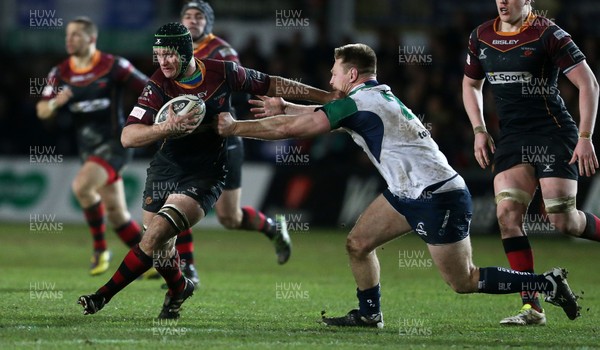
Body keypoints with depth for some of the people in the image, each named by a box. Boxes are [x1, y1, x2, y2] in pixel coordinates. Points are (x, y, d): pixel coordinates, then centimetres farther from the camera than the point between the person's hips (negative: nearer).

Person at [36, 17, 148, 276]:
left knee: (81, 186, -27)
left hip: (114, 143, -6)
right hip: (88, 147, 6)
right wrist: (55, 102, -20)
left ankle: (100, 248, -10)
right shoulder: (61, 73, 5)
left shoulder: (113, 66, -10)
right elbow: (41, 111, 1)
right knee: (116, 213, 8)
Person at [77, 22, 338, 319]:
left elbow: (271, 85, 6)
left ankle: (105, 295, -12)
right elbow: (128, 137, -17)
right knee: (161, 251, 7)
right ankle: (179, 289, 41)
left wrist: (328, 97, 10)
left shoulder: (221, 73, -9)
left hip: (204, 175, -3)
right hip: (165, 169, 3)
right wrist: (167, 128, -35)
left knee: (156, 235, -20)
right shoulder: (159, 85, -10)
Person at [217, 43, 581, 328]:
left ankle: (549, 283, 4)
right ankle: (369, 313, 22)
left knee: (465, 281, -1)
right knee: (358, 243, 9)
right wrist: (284, 106, 24)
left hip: (438, 199, -10)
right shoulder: (380, 96, 10)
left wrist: (234, 127, -4)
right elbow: (324, 113, 29)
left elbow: (290, 129, -14)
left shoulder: (359, 103, -16)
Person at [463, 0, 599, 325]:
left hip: (554, 134, -5)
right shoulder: (481, 37, 8)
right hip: (512, 137, 5)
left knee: (562, 220, -12)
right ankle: (532, 307, -9)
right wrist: (479, 131, 11)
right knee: (507, 213, -12)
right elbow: (471, 84, 23)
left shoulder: (547, 34, -11)